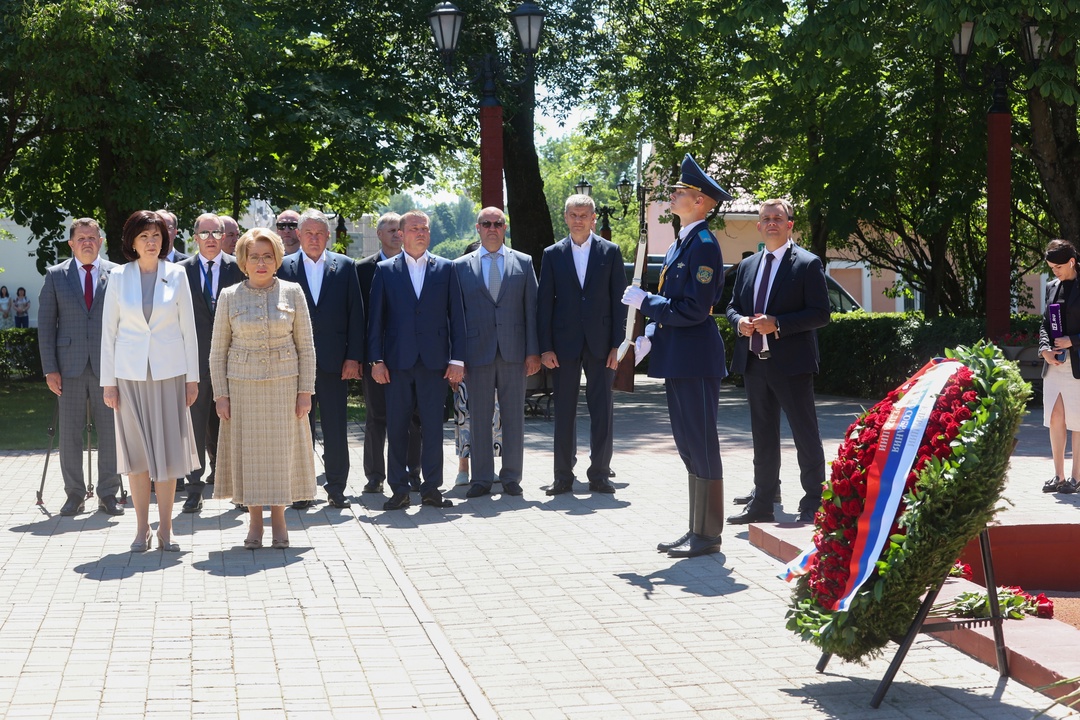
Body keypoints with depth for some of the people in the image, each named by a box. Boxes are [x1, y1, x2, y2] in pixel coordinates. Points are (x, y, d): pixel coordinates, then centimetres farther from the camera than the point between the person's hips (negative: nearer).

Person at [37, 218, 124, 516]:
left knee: (110, 431, 2)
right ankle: (74, 495, 14)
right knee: (70, 432, 4)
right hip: (70, 366, 0)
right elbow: (45, 324, 4)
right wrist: (50, 369, -3)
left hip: (108, 365, 0)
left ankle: (108, 494, 12)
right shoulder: (56, 276, 6)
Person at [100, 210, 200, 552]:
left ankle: (165, 528, 9)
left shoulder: (176, 275, 2)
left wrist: (192, 377, 2)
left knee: (168, 449, 1)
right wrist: (108, 381, 1)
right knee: (136, 450, 3)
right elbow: (109, 330, 4)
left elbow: (188, 328, 5)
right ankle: (141, 527, 12)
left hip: (169, 372, 0)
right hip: (130, 373, 0)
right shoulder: (119, 277, 2)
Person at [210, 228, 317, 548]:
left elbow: (306, 347, 2)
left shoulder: (292, 293, 1)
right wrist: (220, 395, -2)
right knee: (248, 450, 3)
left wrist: (306, 391, -3)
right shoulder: (229, 296, 2)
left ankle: (278, 519, 15)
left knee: (282, 449, 3)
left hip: (284, 384, 0)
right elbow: (218, 351, 4)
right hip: (242, 385, 0)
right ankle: (254, 520, 14)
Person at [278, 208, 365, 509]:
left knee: (336, 430, 3)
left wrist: (353, 357, -3)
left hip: (334, 360, 0)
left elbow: (355, 314, 4)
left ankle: (337, 489, 12)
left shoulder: (345, 266, 6)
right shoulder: (284, 267, 5)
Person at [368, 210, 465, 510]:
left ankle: (432, 487, 10)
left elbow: (456, 316, 6)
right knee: (396, 428, 2)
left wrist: (457, 359, -1)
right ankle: (399, 489, 10)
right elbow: (375, 318, 5)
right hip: (397, 361, 0)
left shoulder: (445, 269, 8)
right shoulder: (385, 270, 7)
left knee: (433, 426, 2)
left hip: (434, 361, 0)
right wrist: (376, 360, -2)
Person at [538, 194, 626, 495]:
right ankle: (563, 476, 11)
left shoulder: (610, 252, 4)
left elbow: (619, 301, 3)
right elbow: (544, 303, 4)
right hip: (564, 344, 1)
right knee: (564, 411, 4)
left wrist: (617, 344, -5)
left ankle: (599, 475, 10)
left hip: (600, 343, 0)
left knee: (602, 411, 2)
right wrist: (545, 347, -3)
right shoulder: (553, 254, 6)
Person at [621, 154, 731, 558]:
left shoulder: (703, 244, -15)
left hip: (695, 360, -10)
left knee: (702, 446, -3)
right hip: (678, 358, 10)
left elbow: (693, 309, -21)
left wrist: (645, 302, -13)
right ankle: (697, 530, 22)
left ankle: (708, 535, 4)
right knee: (688, 446, 14)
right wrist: (648, 339, 9)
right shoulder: (680, 244, 15)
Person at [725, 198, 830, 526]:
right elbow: (732, 306, 20)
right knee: (763, 436, 13)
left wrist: (777, 324, -20)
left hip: (790, 363, -6)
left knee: (805, 435, 0)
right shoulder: (747, 266, 14)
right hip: (754, 362, 6)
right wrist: (739, 322, -3)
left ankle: (813, 505, 7)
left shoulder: (808, 264, -5)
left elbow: (820, 314, -11)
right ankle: (761, 505, 21)